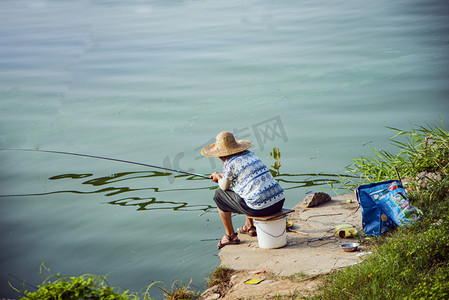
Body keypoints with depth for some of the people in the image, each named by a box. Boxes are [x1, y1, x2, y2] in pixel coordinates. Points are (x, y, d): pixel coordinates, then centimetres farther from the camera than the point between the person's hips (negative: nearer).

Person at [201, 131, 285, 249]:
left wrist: (217, 176, 28)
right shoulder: (249, 154, 16)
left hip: (260, 208, -8)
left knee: (219, 194, 12)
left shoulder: (230, 163, -6)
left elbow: (224, 187, 7)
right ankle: (249, 226, 39)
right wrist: (222, 176, 42)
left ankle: (230, 236, 18)